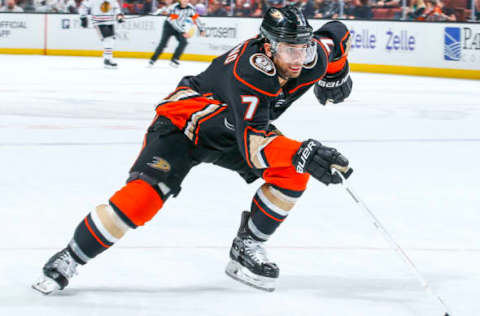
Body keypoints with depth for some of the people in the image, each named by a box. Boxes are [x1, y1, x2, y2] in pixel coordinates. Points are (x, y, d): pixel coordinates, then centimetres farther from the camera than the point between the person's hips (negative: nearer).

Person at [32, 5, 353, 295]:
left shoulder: (314, 55, -18)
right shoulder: (248, 72, -39)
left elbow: (337, 32, 7)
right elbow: (252, 143, -46)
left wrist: (336, 77, 15)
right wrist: (303, 154, -59)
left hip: (233, 129, 7)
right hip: (184, 121, -7)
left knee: (293, 173, -14)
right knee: (146, 193, -25)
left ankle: (246, 249, 1)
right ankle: (70, 259, -10)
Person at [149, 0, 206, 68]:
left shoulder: (190, 8, -13)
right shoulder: (174, 7, -28)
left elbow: (196, 18, -2)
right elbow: (173, 22, -33)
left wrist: (201, 30, -8)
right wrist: (183, 32, -38)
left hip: (180, 27, 4)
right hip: (169, 25, -4)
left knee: (183, 42, -16)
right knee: (163, 43, -13)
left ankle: (174, 60, -7)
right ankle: (152, 60, -3)